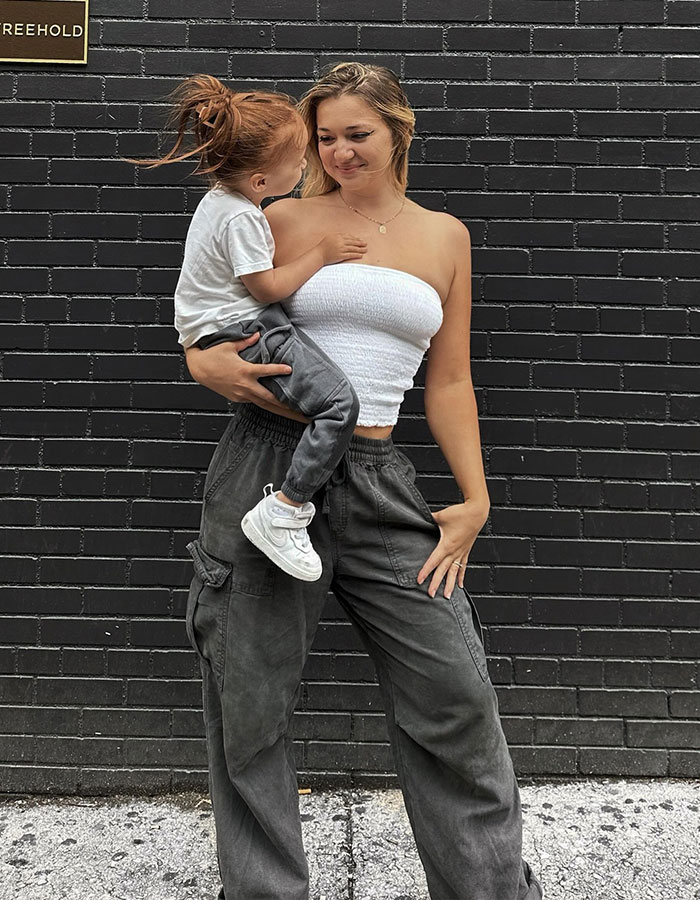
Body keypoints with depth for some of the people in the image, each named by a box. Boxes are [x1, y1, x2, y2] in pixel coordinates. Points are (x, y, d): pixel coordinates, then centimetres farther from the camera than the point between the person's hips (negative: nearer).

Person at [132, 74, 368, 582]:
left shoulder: (223, 196, 11)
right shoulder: (240, 218, -20)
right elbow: (268, 288, -17)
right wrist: (321, 254, -7)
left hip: (224, 323, 11)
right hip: (241, 331, -11)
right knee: (340, 403, -22)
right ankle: (281, 514, -19)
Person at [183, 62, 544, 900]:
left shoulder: (444, 235, 12)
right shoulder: (283, 220, 6)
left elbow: (448, 381, 12)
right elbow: (205, 334, 13)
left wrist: (474, 497, 8)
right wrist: (211, 365, -11)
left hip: (376, 479, 2)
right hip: (270, 460, -1)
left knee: (455, 688, 4)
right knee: (249, 701, 6)